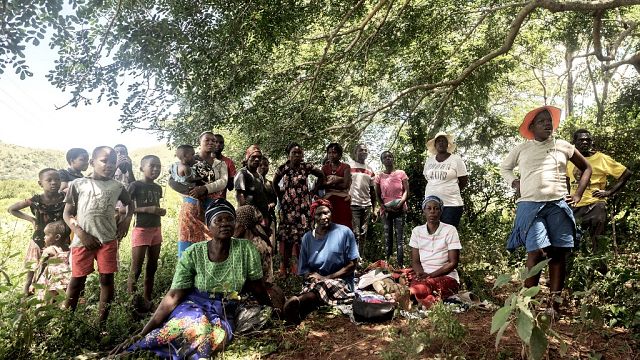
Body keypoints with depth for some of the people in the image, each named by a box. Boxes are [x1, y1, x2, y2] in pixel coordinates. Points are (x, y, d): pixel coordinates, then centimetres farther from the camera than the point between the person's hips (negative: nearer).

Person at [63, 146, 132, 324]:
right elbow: (67, 214, 2)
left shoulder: (117, 186, 7)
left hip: (108, 240, 2)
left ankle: (102, 322, 14)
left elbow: (129, 203, 26)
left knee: (107, 280, 3)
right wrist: (81, 234, -11)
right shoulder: (78, 184, 1)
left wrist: (126, 220, 8)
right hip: (83, 241, -1)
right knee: (77, 281, 6)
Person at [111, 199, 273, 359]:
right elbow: (173, 297, -10)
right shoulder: (193, 254, -11)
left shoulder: (246, 249, -9)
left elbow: (257, 288, 3)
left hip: (224, 315, 2)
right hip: (193, 306, -2)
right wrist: (142, 333, -16)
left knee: (217, 335, -34)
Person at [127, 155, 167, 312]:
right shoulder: (135, 185, -8)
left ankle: (147, 301, 21)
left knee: (152, 268, 11)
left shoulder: (158, 188, 11)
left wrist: (161, 211, 2)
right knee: (136, 269, -5)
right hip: (141, 230, -7)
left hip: (156, 230, 7)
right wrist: (146, 209, -20)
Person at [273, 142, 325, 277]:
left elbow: (321, 175, 10)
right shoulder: (283, 168, 0)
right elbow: (275, 183, 15)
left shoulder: (306, 167, -2)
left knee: (302, 235, -5)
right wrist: (280, 196, 9)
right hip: (288, 206, 1)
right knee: (286, 235, 1)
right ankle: (285, 267, 6)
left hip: (303, 206, -1)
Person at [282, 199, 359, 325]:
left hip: (340, 281, -3)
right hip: (314, 283, 3)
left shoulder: (344, 232, -2)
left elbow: (353, 264, -4)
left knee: (324, 287, -38)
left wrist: (326, 278, -11)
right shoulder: (307, 238, 9)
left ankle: (297, 300, -61)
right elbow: (303, 270, 9)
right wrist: (313, 276, -16)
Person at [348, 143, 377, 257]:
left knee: (363, 234, 7)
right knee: (355, 233, -7)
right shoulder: (349, 166, 1)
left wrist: (374, 209, 14)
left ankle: (363, 257, 13)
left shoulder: (370, 170, 16)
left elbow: (372, 191, 18)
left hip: (367, 205, 5)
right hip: (353, 204, -5)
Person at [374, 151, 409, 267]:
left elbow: (406, 191, 0)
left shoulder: (401, 173, 2)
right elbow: (377, 195, 8)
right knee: (387, 237, 6)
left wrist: (401, 203, -15)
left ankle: (400, 265, -2)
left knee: (400, 237, -4)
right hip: (386, 210, 1)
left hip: (399, 209, -1)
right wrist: (383, 207, -6)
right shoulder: (379, 176, 5)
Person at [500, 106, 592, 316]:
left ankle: (554, 304, 9)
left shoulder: (563, 147, 14)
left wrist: (578, 194, 13)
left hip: (558, 205, 2)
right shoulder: (522, 149, 11)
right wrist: (514, 183, 6)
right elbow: (504, 167, 25)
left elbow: (586, 168, 24)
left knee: (558, 254, 1)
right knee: (536, 252, -13)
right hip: (530, 205, -2)